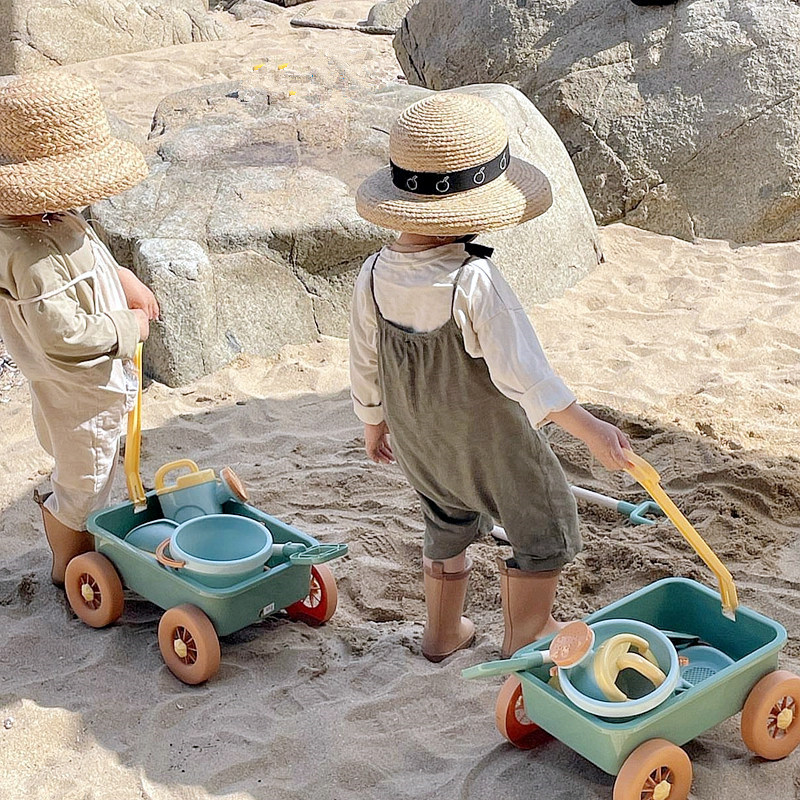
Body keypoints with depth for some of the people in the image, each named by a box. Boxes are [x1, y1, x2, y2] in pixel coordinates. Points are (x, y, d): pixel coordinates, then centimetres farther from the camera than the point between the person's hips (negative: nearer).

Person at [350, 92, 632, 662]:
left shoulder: (375, 276, -12)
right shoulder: (475, 281, -31)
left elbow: (365, 362, 0)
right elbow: (522, 370, -30)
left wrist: (374, 421, 17)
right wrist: (590, 429, -24)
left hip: (418, 438, 6)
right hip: (491, 440, -6)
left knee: (448, 526, 29)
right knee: (544, 528, 17)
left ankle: (443, 633, 44)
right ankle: (525, 639, 31)